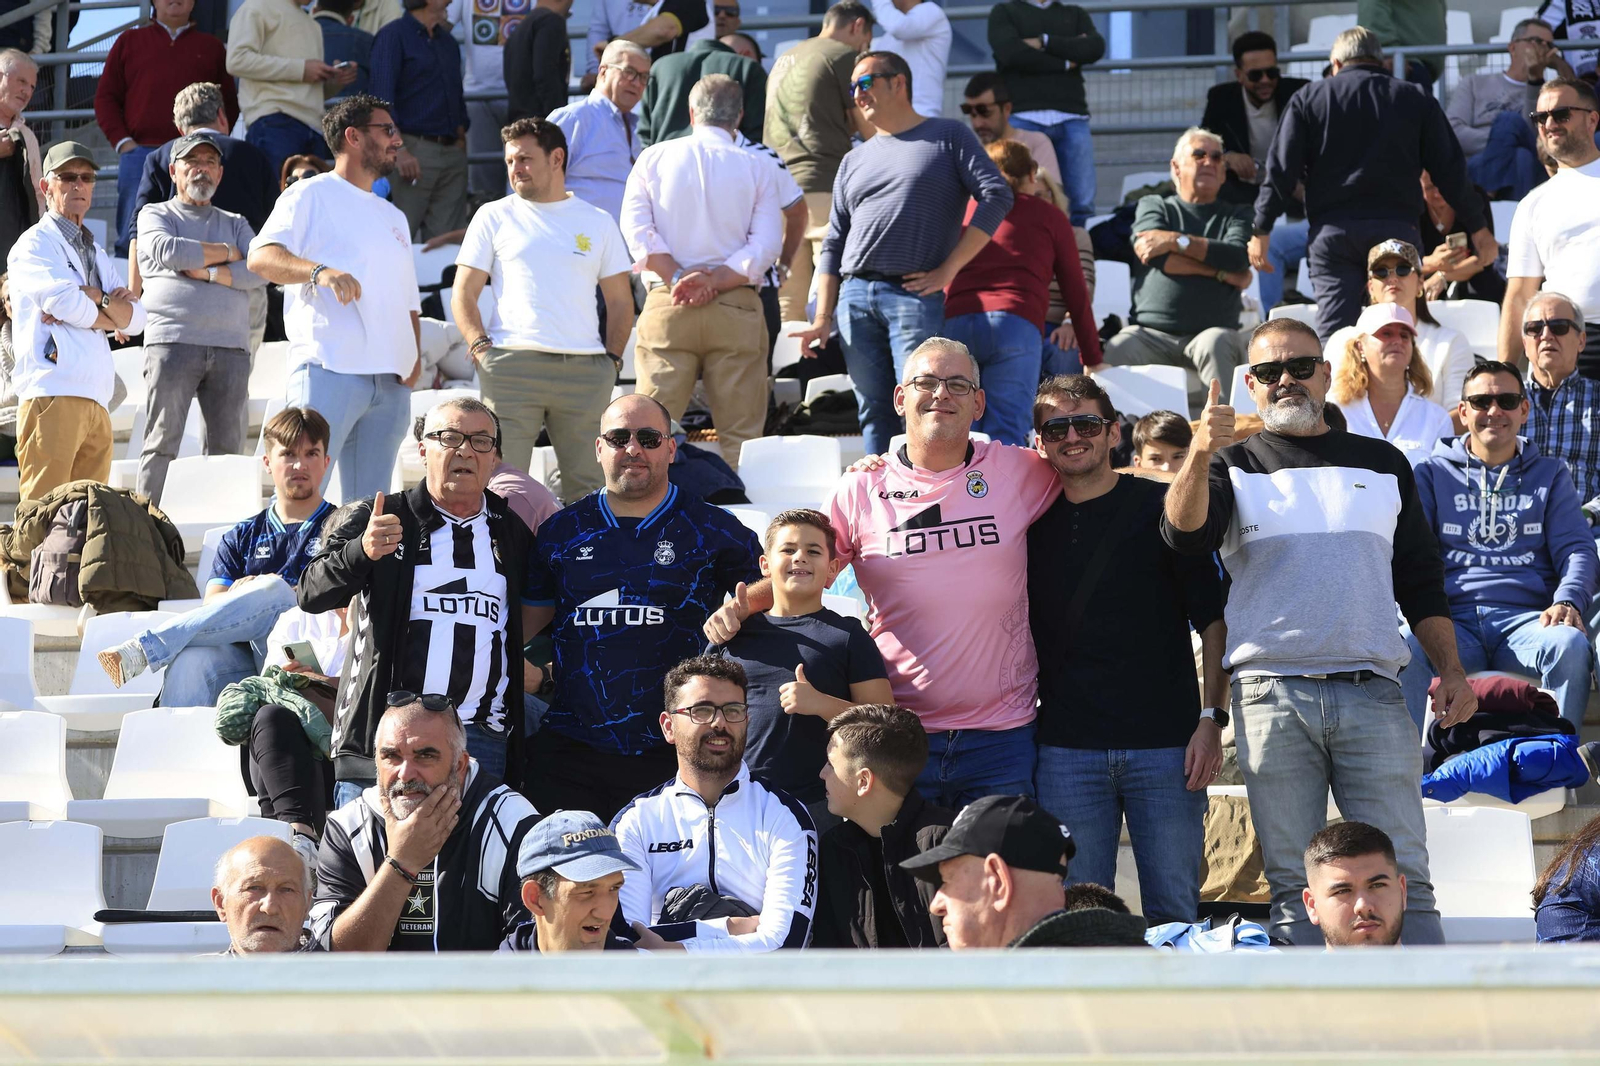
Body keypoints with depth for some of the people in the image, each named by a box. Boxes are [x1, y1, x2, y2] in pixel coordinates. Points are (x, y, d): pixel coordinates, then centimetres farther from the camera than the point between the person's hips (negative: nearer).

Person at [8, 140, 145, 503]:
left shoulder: (96, 255, 27)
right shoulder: (35, 244, 5)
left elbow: (135, 320, 15)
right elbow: (64, 302, -11)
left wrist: (96, 297, -4)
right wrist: (111, 315, 7)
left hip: (96, 402, 7)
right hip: (52, 397, -7)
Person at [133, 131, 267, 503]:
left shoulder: (235, 224, 22)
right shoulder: (156, 216, 14)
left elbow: (261, 270, 5)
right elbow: (168, 251, -9)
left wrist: (208, 272, -7)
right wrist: (227, 253, 1)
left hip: (230, 347, 3)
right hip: (173, 342, -3)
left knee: (227, 445, -3)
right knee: (163, 442, -8)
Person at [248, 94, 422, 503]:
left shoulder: (393, 217, 29)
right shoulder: (311, 196, 5)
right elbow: (261, 257, -9)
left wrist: (414, 355, 8)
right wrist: (319, 271, -27)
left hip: (391, 382, 7)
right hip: (329, 372, -7)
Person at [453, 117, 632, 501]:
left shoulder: (598, 223, 16)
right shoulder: (494, 217, 12)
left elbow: (620, 302, 18)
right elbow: (464, 293, 9)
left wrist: (612, 358, 3)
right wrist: (480, 348, -6)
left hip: (585, 369, 2)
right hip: (512, 366, -2)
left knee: (588, 484, 0)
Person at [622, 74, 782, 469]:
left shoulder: (653, 159, 7)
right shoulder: (757, 169, 5)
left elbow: (638, 231, -3)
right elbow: (766, 244, -5)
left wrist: (678, 278, -7)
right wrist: (716, 281, -9)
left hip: (667, 307, 0)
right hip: (736, 309, 0)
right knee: (741, 433, 1)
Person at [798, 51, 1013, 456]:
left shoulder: (948, 137, 8)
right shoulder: (855, 161, 22)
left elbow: (996, 195, -3)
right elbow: (834, 245, 20)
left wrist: (948, 269, -8)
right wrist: (822, 318, 8)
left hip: (915, 295, -5)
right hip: (854, 296, 5)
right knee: (874, 414, 3)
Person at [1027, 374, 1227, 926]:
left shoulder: (1161, 507, 3)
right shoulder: (1031, 521, 11)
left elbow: (1213, 621, 2)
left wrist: (1212, 719, -6)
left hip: (1165, 744, -2)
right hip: (1067, 751, 2)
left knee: (1174, 914, -1)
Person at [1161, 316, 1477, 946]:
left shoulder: (1382, 464, 20)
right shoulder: (1234, 467, 13)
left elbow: (1421, 581, 21)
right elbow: (1186, 535, -8)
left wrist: (1450, 670, 7)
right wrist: (1200, 456, -26)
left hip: (1372, 695, 1)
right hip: (1272, 697, -1)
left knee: (1402, 880, -6)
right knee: (1294, 885, -3)